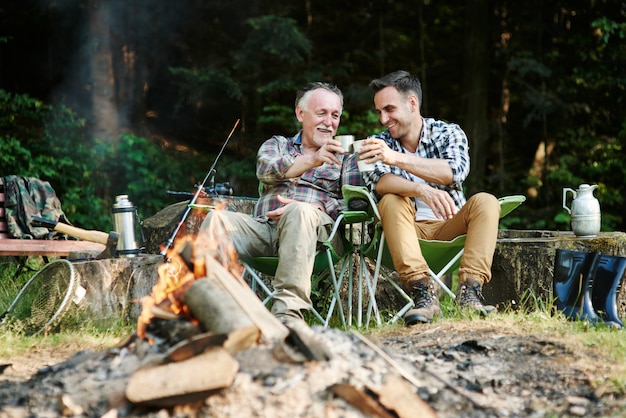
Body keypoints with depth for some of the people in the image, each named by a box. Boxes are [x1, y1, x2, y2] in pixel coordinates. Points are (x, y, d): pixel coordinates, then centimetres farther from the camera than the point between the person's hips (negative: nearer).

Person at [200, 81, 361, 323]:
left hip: (316, 230, -2)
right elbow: (265, 170, 0)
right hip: (264, 227, 2)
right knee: (218, 219, -26)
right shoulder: (277, 145, 26)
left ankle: (288, 313, -49)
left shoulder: (345, 157, 22)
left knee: (300, 212, -38)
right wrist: (312, 160, -18)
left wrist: (309, 209, -13)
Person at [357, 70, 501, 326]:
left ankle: (469, 292, -37)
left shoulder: (448, 134, 1)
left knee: (485, 202, -24)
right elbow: (378, 182, -19)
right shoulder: (379, 144, 3)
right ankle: (424, 295, -42)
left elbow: (456, 171, -22)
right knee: (391, 201, -29)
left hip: (449, 228, 0)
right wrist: (422, 190, -40)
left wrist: (397, 158, -35)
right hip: (407, 231, 0)